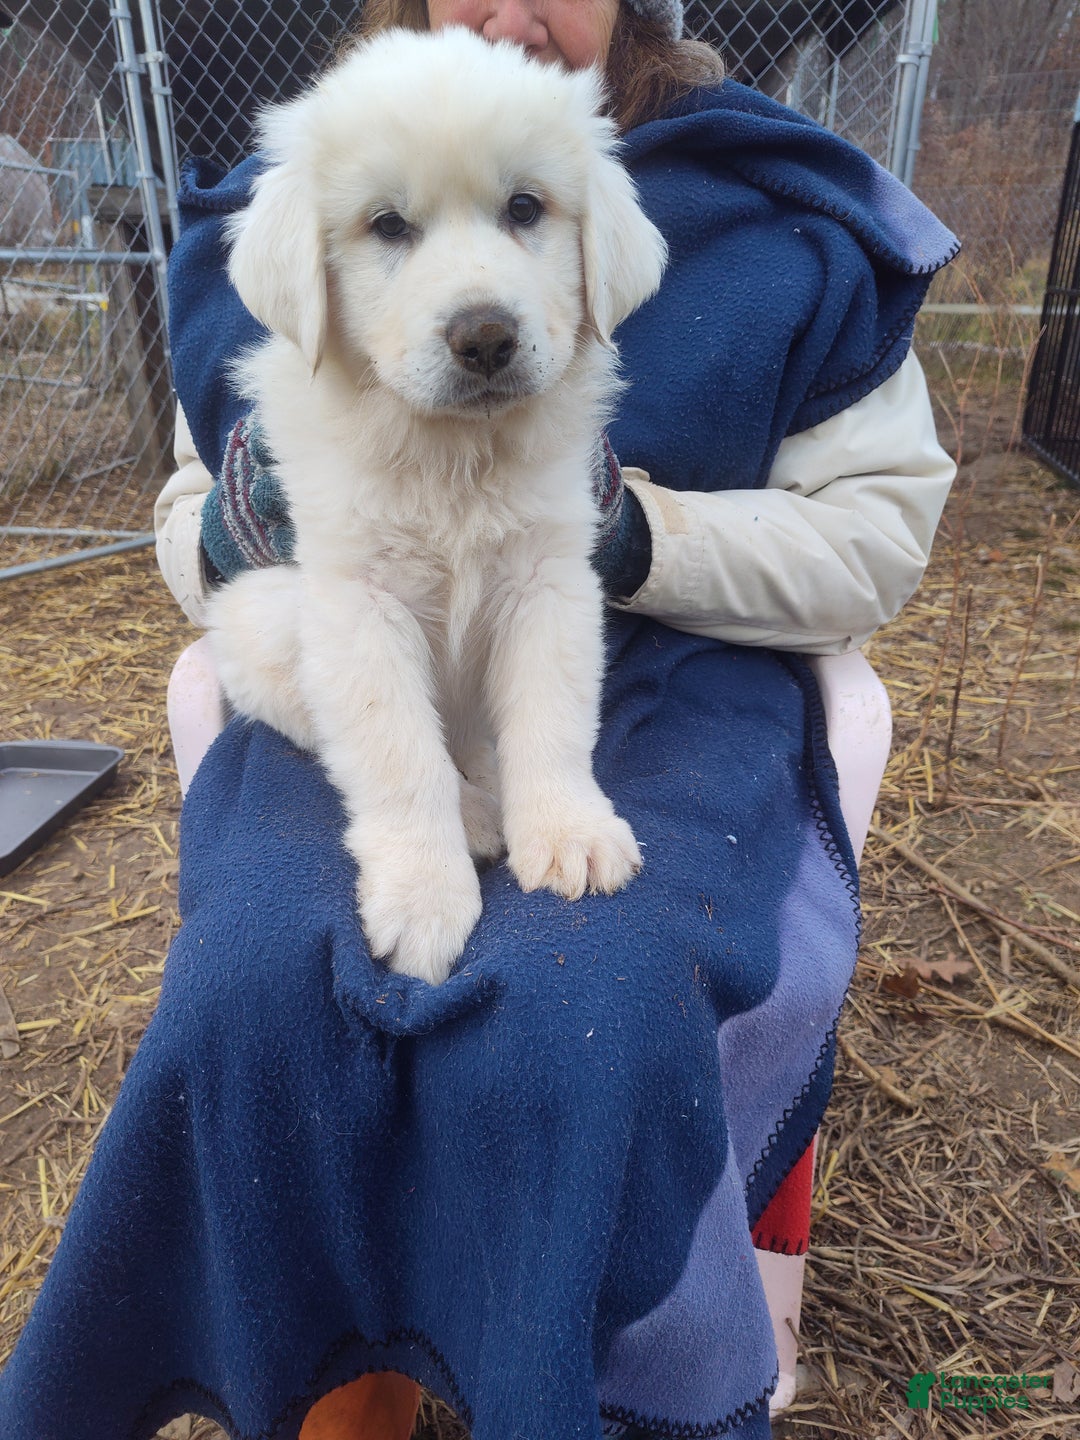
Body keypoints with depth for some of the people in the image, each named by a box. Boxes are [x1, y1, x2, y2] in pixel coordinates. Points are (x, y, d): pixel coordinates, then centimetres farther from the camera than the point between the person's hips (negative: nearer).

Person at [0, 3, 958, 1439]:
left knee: (589, 994, -30)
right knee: (260, 971, -26)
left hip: (660, 690, -1)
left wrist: (638, 537, -15)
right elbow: (191, 515, 17)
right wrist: (229, 531, -10)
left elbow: (879, 535, 2)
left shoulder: (777, 227, 5)